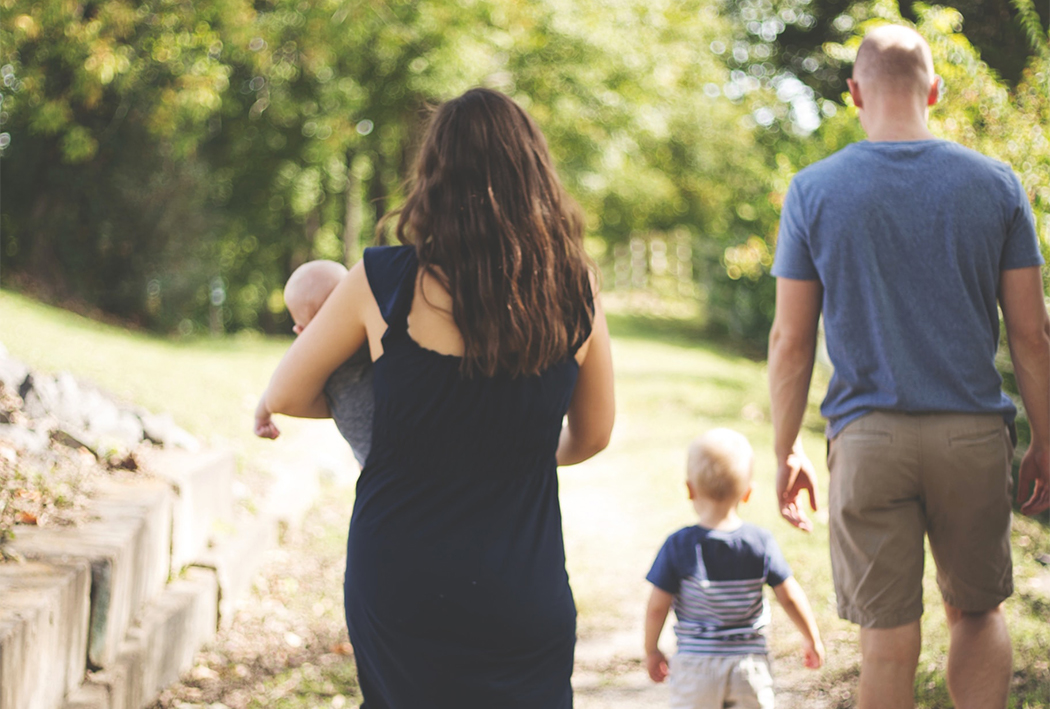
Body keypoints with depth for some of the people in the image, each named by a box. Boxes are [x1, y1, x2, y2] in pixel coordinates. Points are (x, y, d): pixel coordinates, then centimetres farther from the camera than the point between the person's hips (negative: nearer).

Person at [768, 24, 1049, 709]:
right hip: (975, 434, 1)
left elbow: (790, 341, -1)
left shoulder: (813, 191, -1)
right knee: (978, 612, 18)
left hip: (867, 440, -1)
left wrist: (786, 453, 7)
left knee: (889, 641, 4)